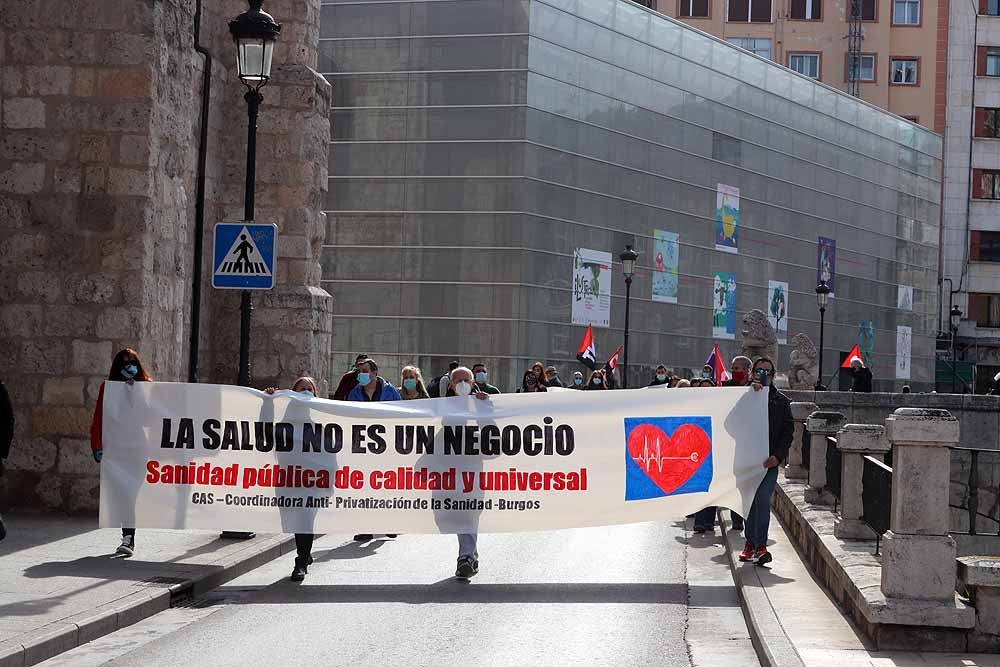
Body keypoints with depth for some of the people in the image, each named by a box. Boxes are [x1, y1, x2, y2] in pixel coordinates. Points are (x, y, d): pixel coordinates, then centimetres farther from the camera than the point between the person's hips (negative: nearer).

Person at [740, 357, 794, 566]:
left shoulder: (781, 401, 10)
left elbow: (788, 431, 6)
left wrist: (778, 455, -9)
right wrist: (752, 393, -18)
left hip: (769, 460, -1)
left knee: (763, 499, -12)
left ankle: (760, 545, -13)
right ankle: (751, 543, 15)